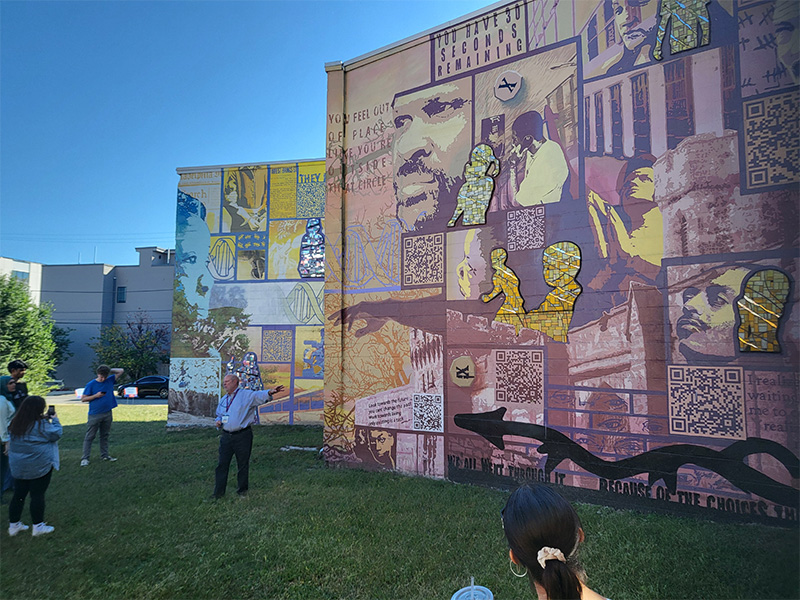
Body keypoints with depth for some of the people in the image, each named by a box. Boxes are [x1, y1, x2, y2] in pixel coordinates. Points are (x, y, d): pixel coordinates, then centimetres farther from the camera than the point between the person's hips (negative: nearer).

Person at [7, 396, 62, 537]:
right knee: (37, 495, 4)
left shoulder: (15, 423, 3)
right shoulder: (41, 424, -19)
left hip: (18, 466, 7)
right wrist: (55, 420, 0)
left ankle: (14, 525, 27)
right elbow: (56, 434, -12)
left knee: (19, 494, 17)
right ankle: (38, 526, 14)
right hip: (38, 466, -7)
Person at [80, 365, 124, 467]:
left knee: (105, 436, 14)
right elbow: (83, 399, -4)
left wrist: (109, 370, 0)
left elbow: (121, 371, 11)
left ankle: (105, 455, 22)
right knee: (89, 437, 0)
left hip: (107, 414, 4)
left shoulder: (110, 380, 3)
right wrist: (96, 396, -17)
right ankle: (85, 458, 4)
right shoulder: (91, 384, -7)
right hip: (94, 415, -4)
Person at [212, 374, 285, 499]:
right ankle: (219, 491, 15)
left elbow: (260, 396, -24)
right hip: (226, 436, 5)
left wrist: (270, 392, -45)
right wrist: (218, 422, 3)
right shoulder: (223, 400, 15)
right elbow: (219, 415, 27)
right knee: (222, 464, 5)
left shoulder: (247, 395, -5)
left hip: (242, 436, -5)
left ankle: (242, 489, 24)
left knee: (243, 464, 7)